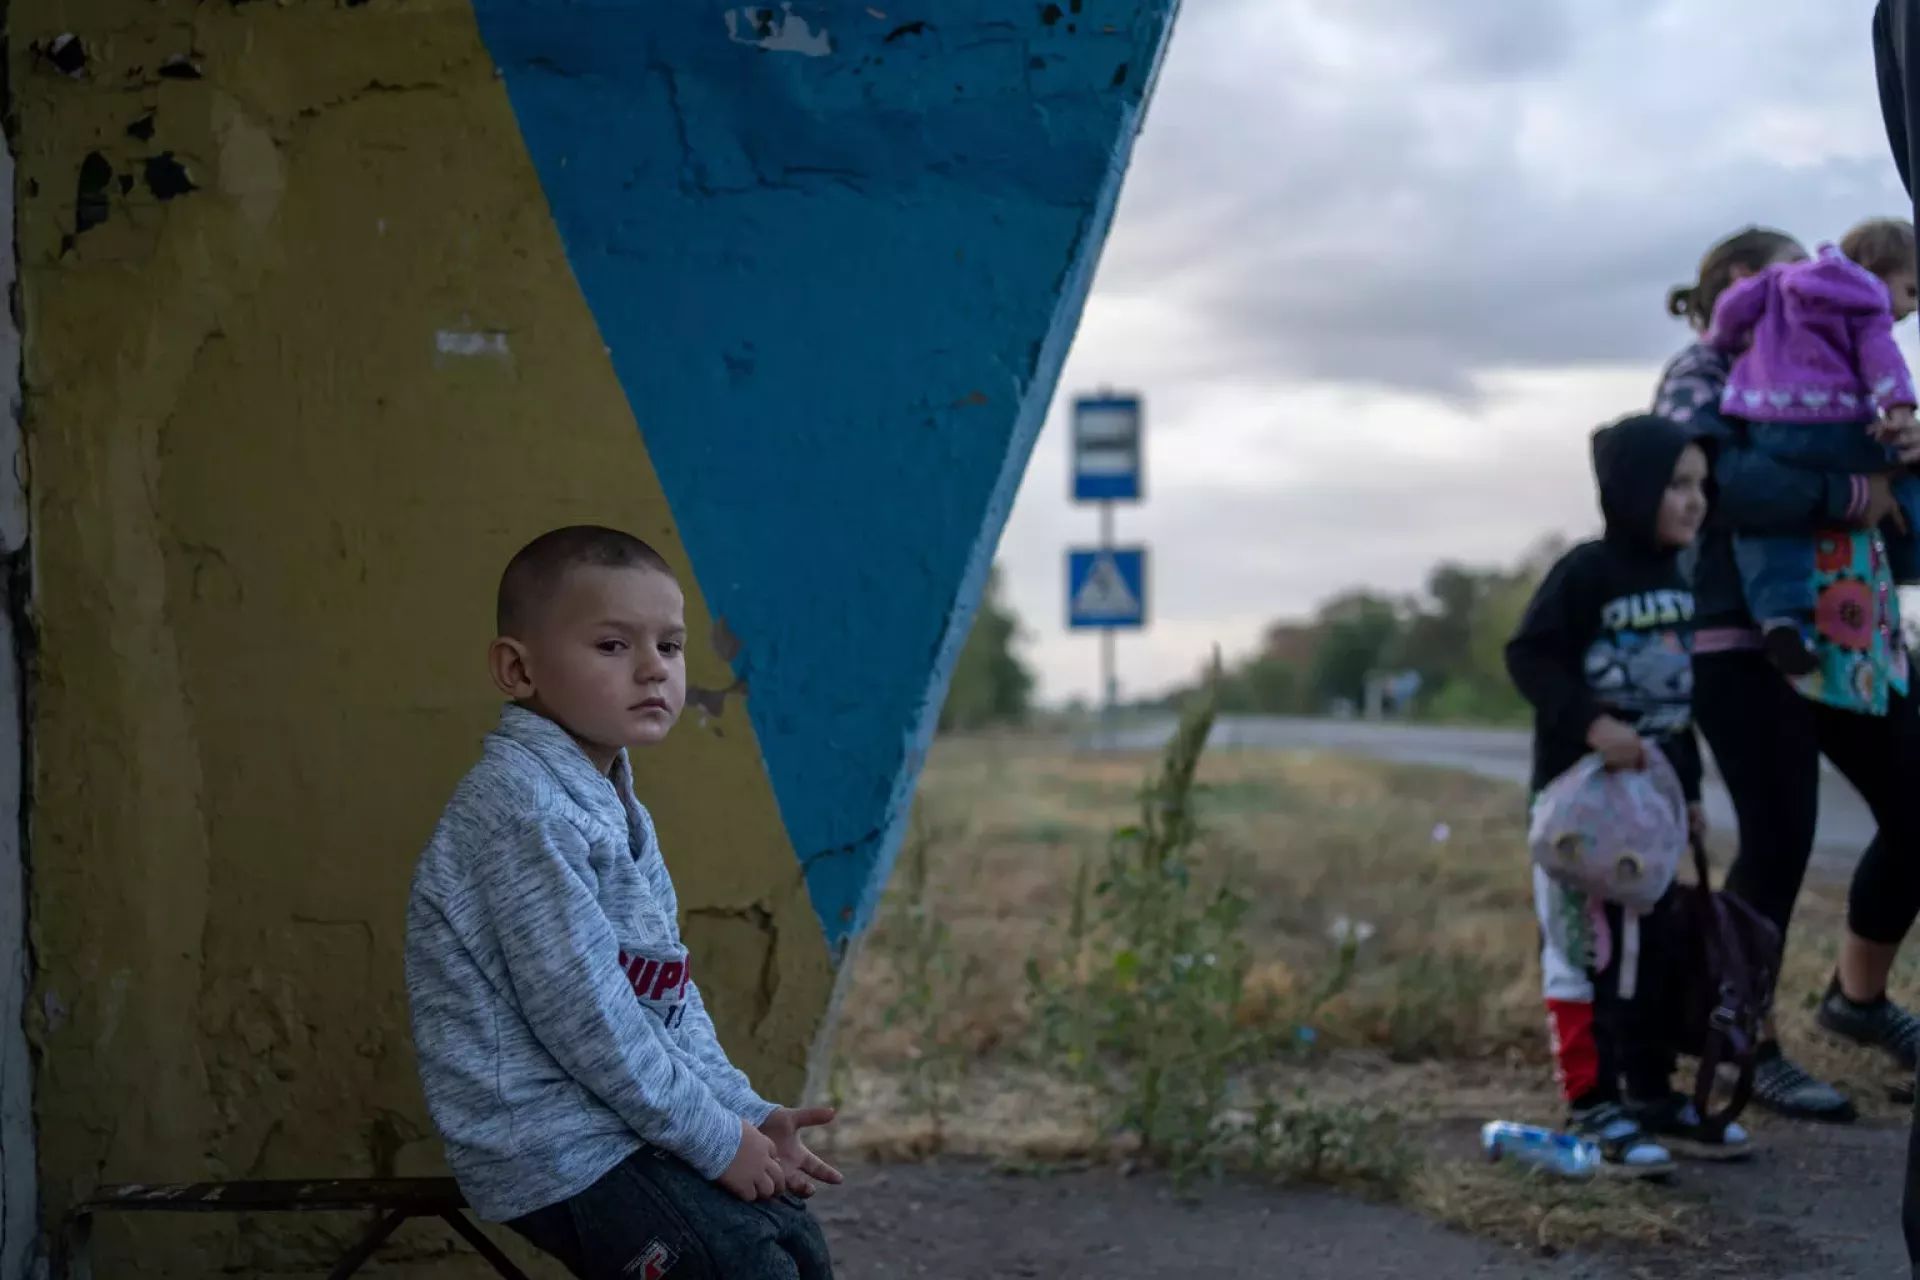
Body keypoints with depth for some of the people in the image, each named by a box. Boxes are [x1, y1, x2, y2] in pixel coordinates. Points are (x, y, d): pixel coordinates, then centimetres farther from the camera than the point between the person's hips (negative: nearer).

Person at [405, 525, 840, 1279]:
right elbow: (581, 1014, -23)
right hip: (555, 1148, -10)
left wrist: (749, 1114, 3)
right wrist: (716, 1138, -16)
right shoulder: (525, 809, -20)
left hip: (622, 1120, 10)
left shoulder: (612, 806, 12)